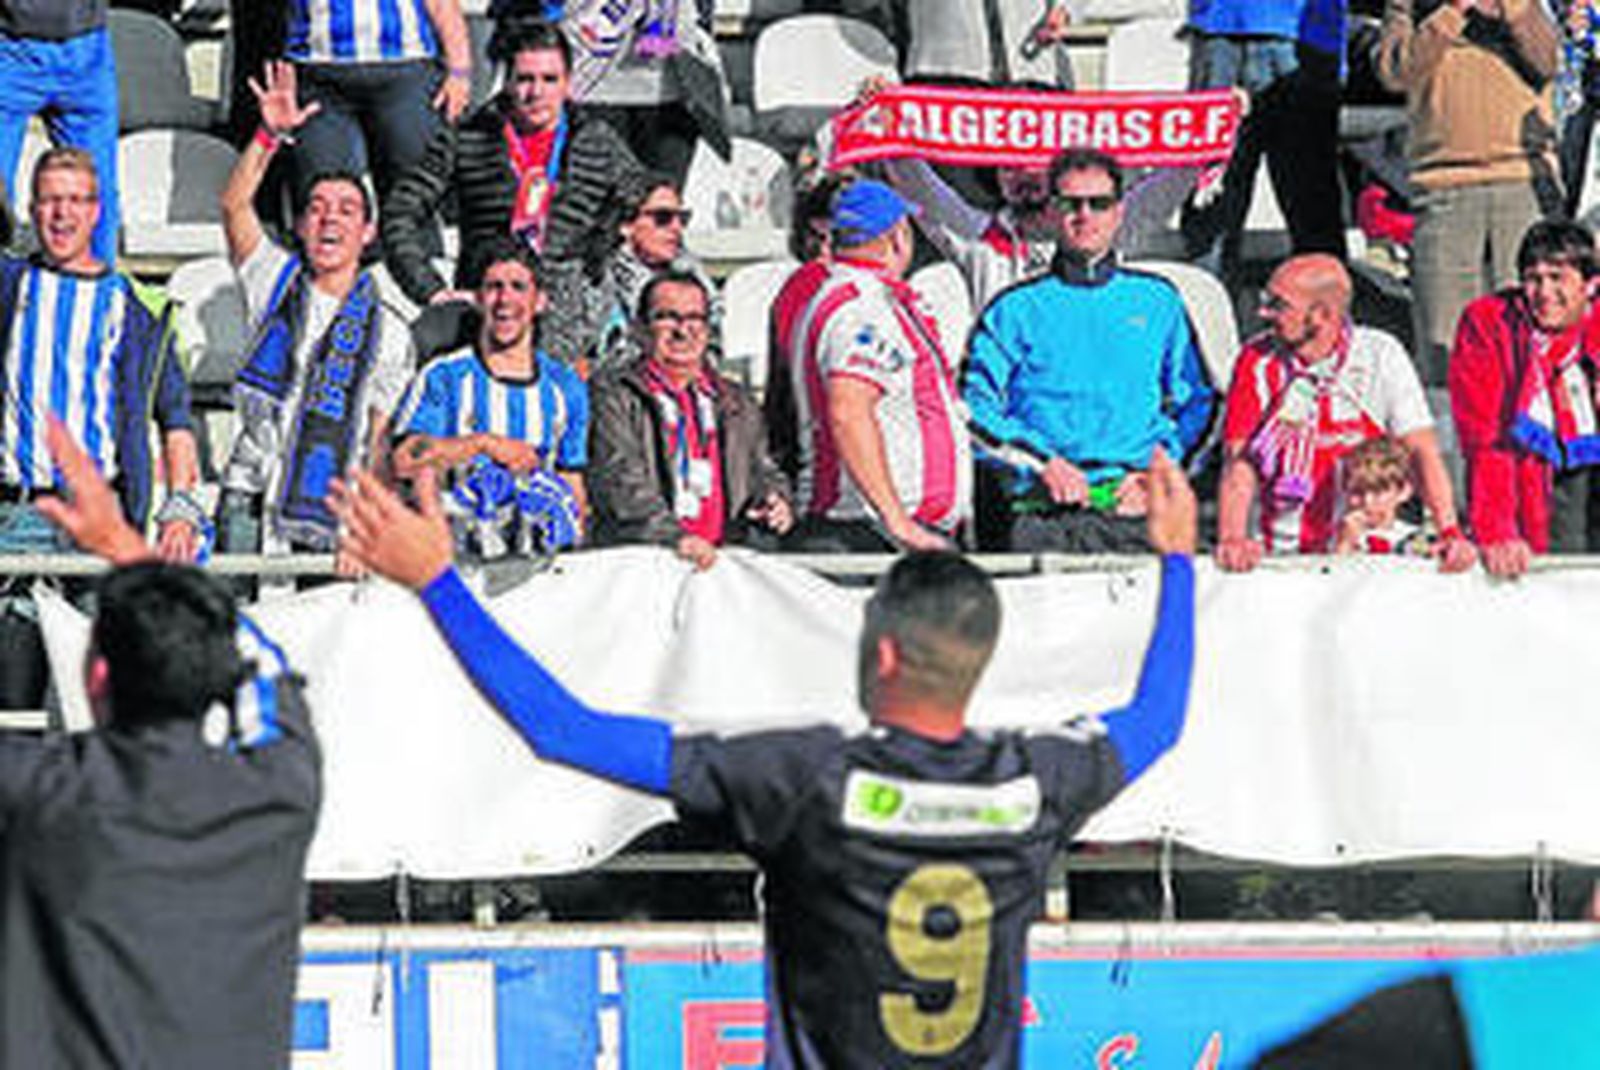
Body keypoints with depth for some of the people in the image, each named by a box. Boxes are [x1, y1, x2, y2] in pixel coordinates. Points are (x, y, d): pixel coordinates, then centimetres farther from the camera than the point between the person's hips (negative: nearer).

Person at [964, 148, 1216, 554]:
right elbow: (976, 406, 7)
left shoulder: (1158, 301, 20)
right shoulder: (1016, 309, 15)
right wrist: (1041, 463, -7)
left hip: (1137, 509, 1)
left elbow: (1196, 402, 18)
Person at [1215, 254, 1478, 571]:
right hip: (1285, 555, 1)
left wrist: (1450, 534, -22)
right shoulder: (1257, 361, -2)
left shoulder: (1380, 355, -4)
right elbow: (1238, 461, -8)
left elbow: (1421, 450, -7)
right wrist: (1231, 541, -26)